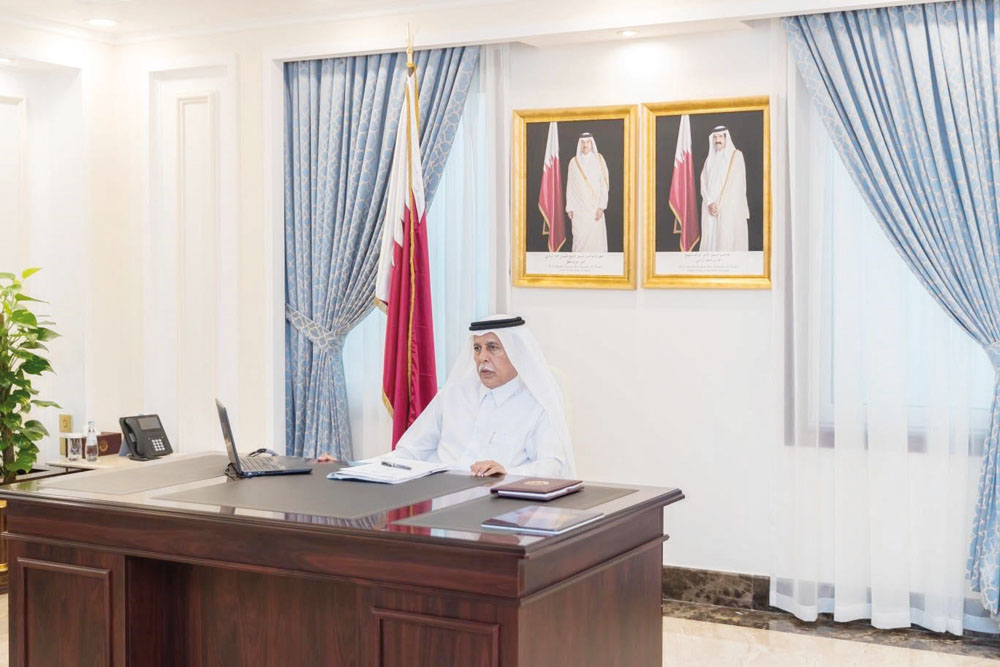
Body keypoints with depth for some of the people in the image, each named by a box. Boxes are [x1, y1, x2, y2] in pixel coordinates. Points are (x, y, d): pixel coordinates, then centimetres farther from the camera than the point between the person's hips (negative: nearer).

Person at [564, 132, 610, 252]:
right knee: (580, 238, -4)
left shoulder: (599, 160, 2)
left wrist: (601, 207, -11)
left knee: (596, 236, -5)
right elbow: (570, 187, 7)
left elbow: (604, 184, -2)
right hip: (579, 207, 1)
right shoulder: (574, 162, 5)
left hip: (595, 206, -1)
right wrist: (569, 208, 1)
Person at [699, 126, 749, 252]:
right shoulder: (710, 158, 16)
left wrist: (719, 204, -9)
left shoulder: (736, 155, 3)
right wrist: (710, 203, -8)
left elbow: (735, 182, -5)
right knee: (710, 240, -3)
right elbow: (703, 183, 8)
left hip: (729, 207, -4)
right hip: (710, 208, 4)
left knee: (728, 241, -11)